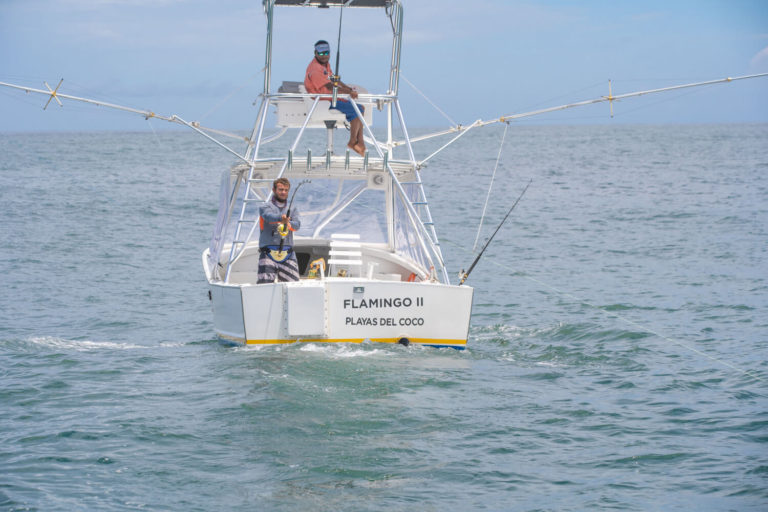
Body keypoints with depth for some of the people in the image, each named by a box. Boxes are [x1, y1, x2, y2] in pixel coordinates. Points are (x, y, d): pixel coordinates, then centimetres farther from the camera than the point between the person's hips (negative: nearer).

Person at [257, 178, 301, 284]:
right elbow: (268, 216, -19)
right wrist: (281, 218, -41)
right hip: (269, 252, -4)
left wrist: (289, 224, -26)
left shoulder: (293, 209, 17)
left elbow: (297, 224, -2)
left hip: (288, 253, 4)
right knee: (266, 283, -17)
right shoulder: (265, 207, 5)